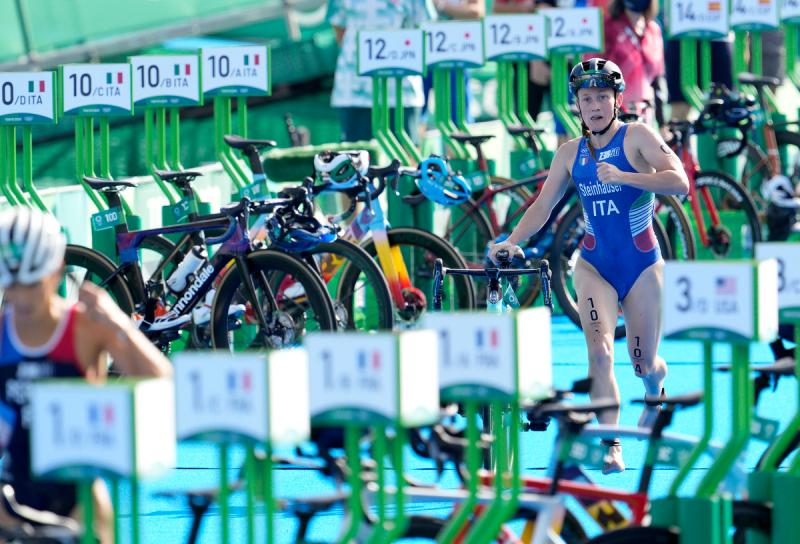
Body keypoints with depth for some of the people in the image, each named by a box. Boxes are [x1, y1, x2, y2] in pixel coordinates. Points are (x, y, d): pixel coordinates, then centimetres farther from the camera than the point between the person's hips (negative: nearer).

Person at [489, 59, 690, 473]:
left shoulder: (637, 137, -8)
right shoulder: (570, 152, 3)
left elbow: (679, 182, -20)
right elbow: (542, 206, 1)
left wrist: (623, 176, -30)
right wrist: (511, 241, -16)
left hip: (641, 264, -2)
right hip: (594, 264, 2)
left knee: (643, 364, 9)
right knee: (600, 351, -20)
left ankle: (655, 393, 46)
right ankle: (611, 447, -20)